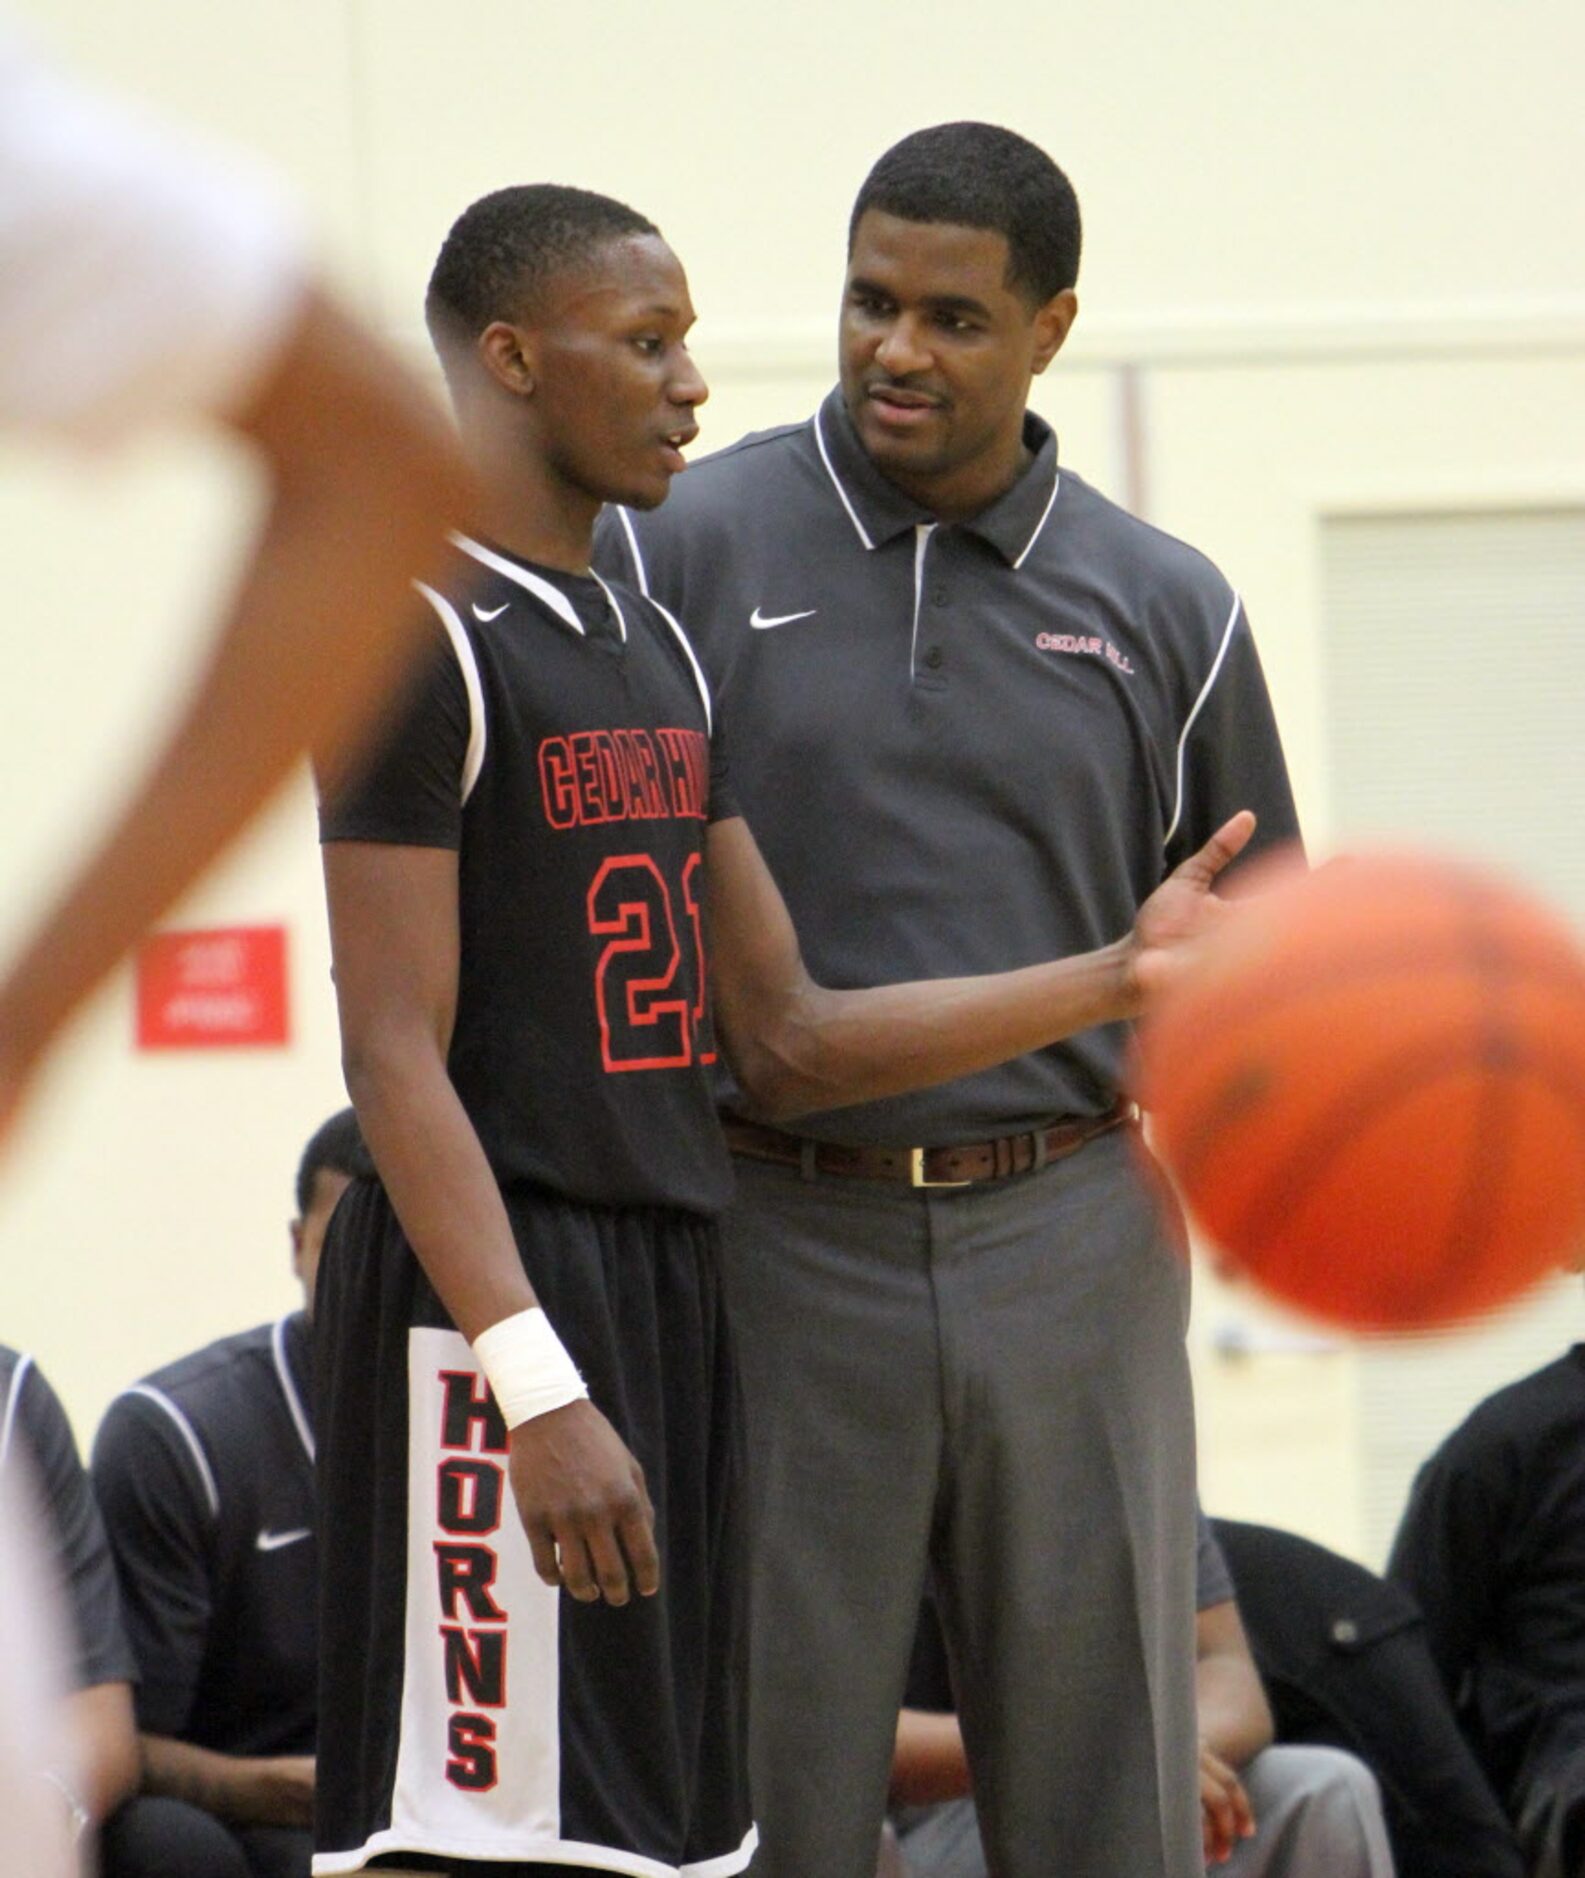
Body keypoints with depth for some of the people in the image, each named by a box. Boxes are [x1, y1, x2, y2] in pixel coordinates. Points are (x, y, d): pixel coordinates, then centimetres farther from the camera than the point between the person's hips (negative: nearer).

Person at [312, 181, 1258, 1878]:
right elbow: (395, 1056, -17)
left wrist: (1117, 975, 7)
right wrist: (537, 1386, -27)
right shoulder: (425, 638, -10)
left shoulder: (655, 642, 17)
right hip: (491, 1295, -9)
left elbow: (784, 1042, 16)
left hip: (670, 1287, 9)